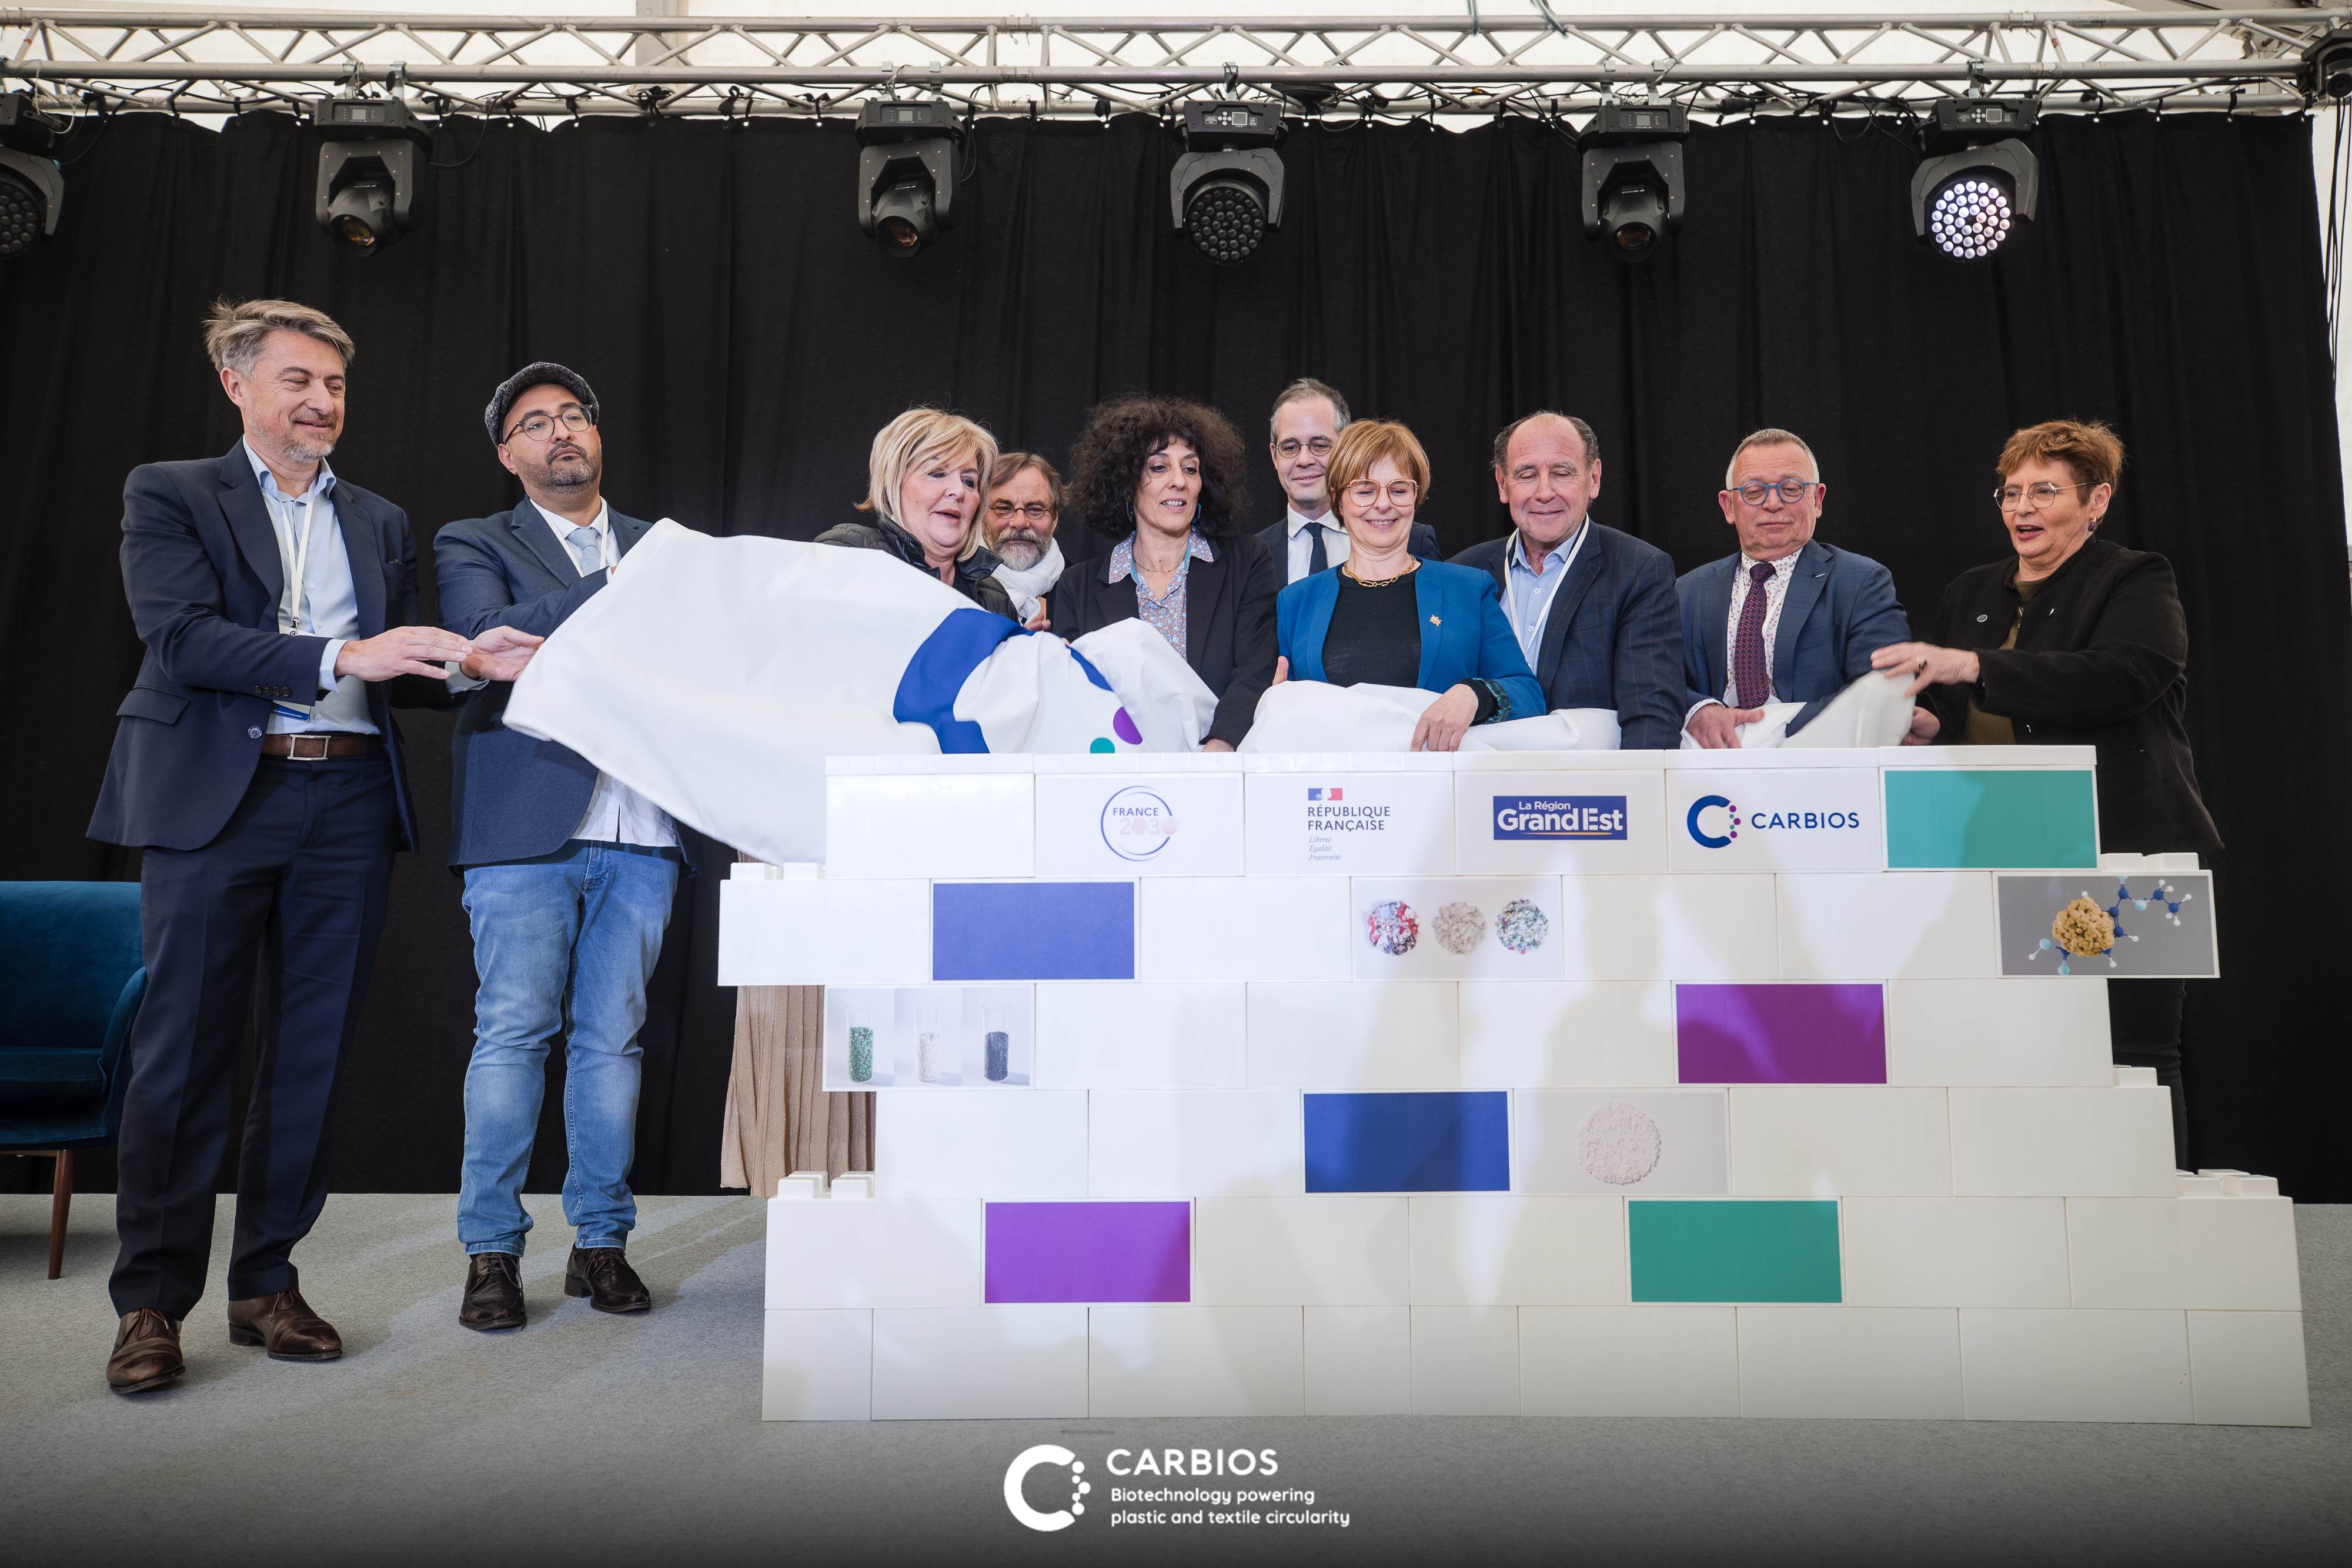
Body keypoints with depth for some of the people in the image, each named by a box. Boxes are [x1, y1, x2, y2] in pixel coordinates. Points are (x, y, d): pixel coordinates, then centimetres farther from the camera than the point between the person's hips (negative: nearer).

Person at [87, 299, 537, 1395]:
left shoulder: (380, 522, 19)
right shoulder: (170, 495, 7)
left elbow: (392, 673, 14)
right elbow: (181, 637, -9)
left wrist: (469, 662, -7)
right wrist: (340, 657, -21)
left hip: (348, 801, 4)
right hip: (215, 800, -3)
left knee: (310, 1053, 6)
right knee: (184, 1052, 0)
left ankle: (268, 1283, 18)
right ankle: (151, 1303, 10)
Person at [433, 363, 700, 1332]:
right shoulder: (473, 546, 10)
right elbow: (486, 640, -10)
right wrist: (624, 586, -14)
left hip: (640, 831, 3)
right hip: (527, 826, -3)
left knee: (613, 1035, 5)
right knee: (513, 1033, -2)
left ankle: (601, 1240, 15)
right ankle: (491, 1251, 9)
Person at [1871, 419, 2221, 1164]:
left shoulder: (2137, 581, 3)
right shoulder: (1970, 593, 20)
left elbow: (2125, 675, -18)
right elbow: (1940, 711, 25)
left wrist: (1972, 666, -26)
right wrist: (1927, 725, 0)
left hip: (2118, 852, -4)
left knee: (2134, 1051, -3)